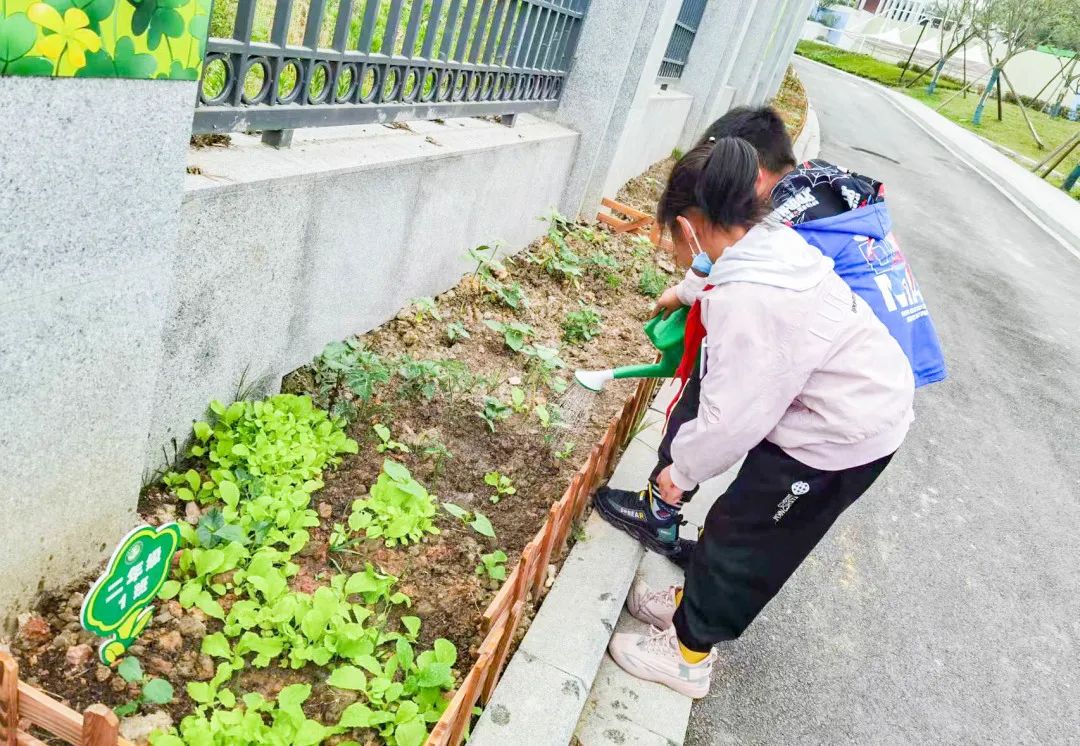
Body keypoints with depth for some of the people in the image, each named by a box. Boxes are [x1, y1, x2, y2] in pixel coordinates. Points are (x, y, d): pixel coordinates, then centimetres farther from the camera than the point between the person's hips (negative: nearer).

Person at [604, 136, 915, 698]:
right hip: (865, 404, 9)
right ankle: (695, 603, 44)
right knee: (742, 523, 22)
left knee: (740, 535, 7)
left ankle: (689, 654, 28)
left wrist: (681, 469, -11)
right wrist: (687, 293, 34)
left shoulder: (747, 301, -32)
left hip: (842, 437, -9)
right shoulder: (773, 241, -4)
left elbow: (734, 418, -28)